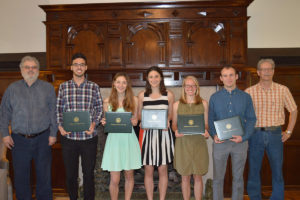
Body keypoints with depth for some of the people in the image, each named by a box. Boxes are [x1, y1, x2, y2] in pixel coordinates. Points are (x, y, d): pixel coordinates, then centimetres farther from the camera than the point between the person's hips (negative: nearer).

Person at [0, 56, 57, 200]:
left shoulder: (48, 88, 5)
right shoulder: (12, 89, 8)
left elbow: (53, 112, 3)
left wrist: (53, 133, -3)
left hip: (42, 139, -1)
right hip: (19, 139, 1)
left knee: (44, 174, 8)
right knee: (20, 175, 8)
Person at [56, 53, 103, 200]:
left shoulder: (94, 87, 3)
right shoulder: (63, 87, 6)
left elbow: (99, 108, 5)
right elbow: (58, 109, 8)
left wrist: (94, 123, -11)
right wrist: (60, 125, -7)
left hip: (89, 137, -1)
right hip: (68, 137, 1)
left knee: (88, 173, 10)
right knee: (70, 174, 12)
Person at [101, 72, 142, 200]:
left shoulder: (134, 100, 3)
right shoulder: (107, 101, 4)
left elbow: (135, 121, 9)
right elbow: (106, 121, 11)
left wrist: (133, 121, -12)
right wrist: (104, 123, -11)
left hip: (129, 139, 1)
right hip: (114, 140, 0)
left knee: (129, 175, 12)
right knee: (114, 180, -2)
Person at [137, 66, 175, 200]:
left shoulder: (169, 95, 3)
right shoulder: (142, 95, 6)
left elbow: (171, 115, 10)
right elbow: (139, 115, 12)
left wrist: (167, 121, -11)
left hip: (164, 134, 0)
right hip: (148, 133, 1)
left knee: (163, 170, 6)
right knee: (148, 170, 5)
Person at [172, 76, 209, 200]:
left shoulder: (204, 103, 6)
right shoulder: (177, 105, 4)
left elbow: (206, 123, 9)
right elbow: (174, 124, 9)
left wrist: (206, 131, -12)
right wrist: (176, 131, -12)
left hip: (199, 143, 0)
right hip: (183, 143, 0)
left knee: (198, 177, 7)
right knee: (185, 177, 8)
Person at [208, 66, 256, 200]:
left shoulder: (246, 97, 3)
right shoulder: (214, 97, 4)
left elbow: (251, 119, 3)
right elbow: (210, 119, 5)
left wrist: (243, 137, -11)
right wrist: (214, 135, -12)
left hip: (240, 142, 0)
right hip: (220, 141, 0)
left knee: (238, 177, 12)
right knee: (218, 177, 6)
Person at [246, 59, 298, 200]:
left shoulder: (283, 90, 3)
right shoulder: (249, 91, 0)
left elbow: (293, 111, 12)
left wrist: (289, 132, 7)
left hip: (275, 134, 1)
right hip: (256, 134, 0)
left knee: (277, 170, 7)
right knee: (254, 169, 8)